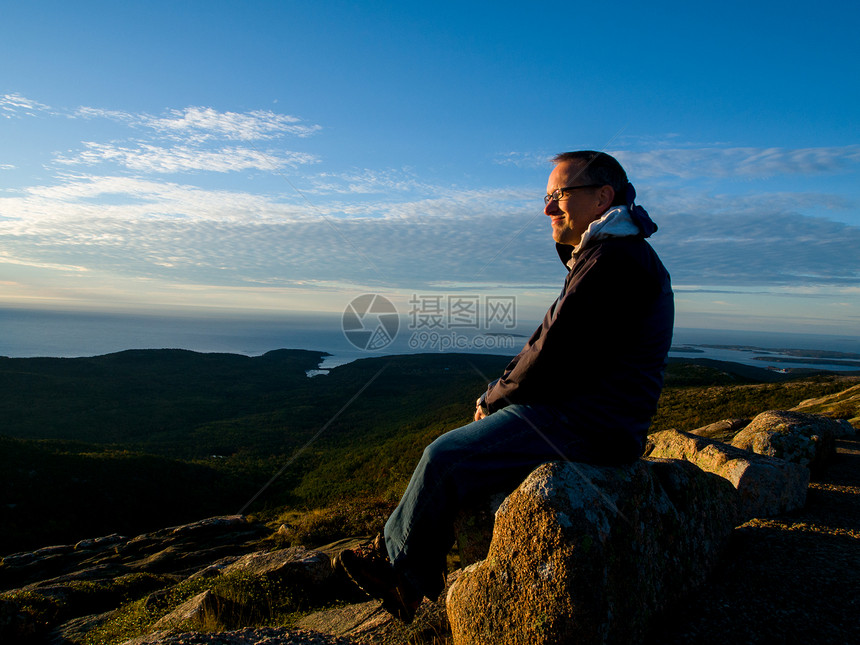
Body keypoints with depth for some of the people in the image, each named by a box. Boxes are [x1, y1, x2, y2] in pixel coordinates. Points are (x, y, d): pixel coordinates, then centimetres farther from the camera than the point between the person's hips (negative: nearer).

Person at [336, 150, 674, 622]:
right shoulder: (602, 255, 17)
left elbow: (554, 361, -22)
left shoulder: (615, 260, -18)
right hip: (580, 412, 11)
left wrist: (495, 398, -5)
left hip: (586, 426, -11)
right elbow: (549, 345, 18)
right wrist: (499, 391, 7)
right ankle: (411, 581, 19)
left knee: (445, 460, -11)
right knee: (460, 446, 13)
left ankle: (397, 563, 14)